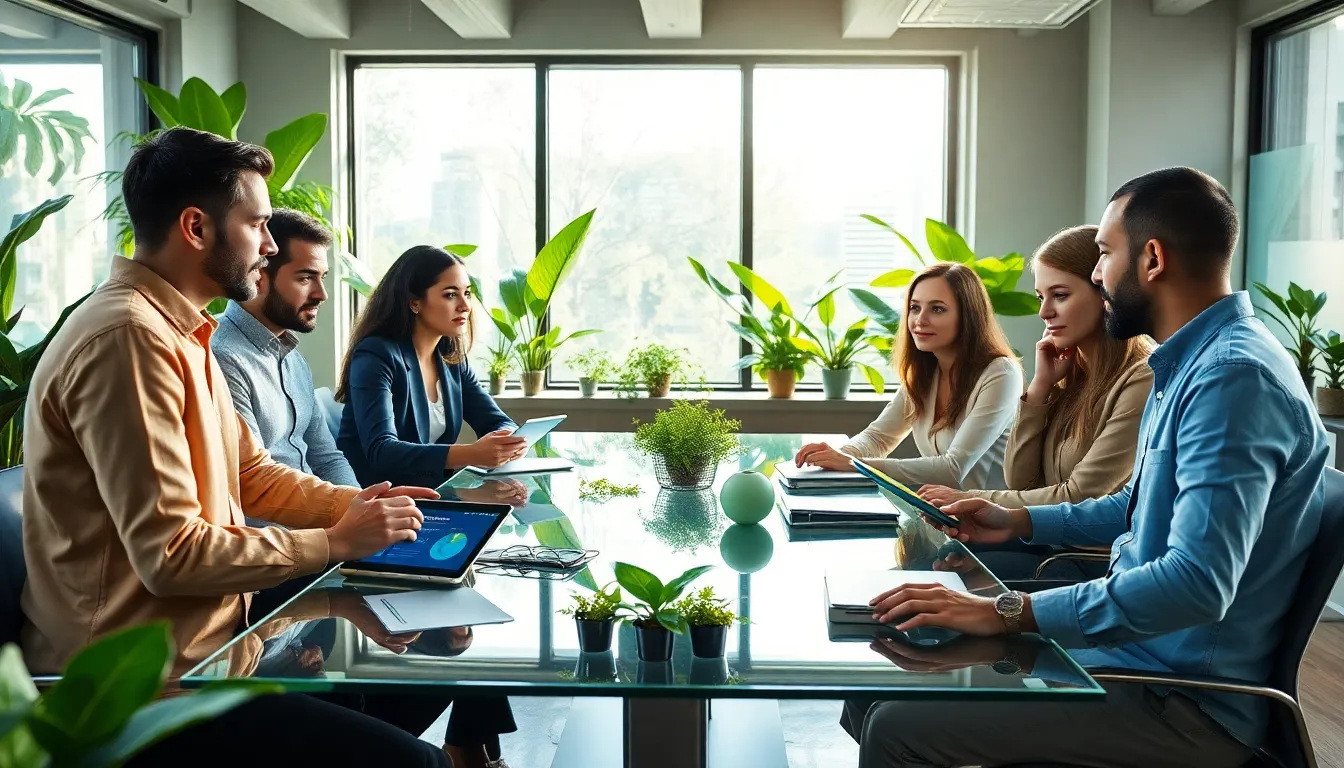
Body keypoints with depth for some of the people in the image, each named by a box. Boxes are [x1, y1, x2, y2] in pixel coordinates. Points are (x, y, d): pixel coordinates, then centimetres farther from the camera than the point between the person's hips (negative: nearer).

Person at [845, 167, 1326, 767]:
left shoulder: (1234, 376, -22)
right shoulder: (1195, 362, 12)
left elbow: (1198, 581, -33)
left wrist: (1010, 612, -31)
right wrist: (1021, 522, 16)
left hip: (1189, 702, -10)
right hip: (1138, 649, 10)